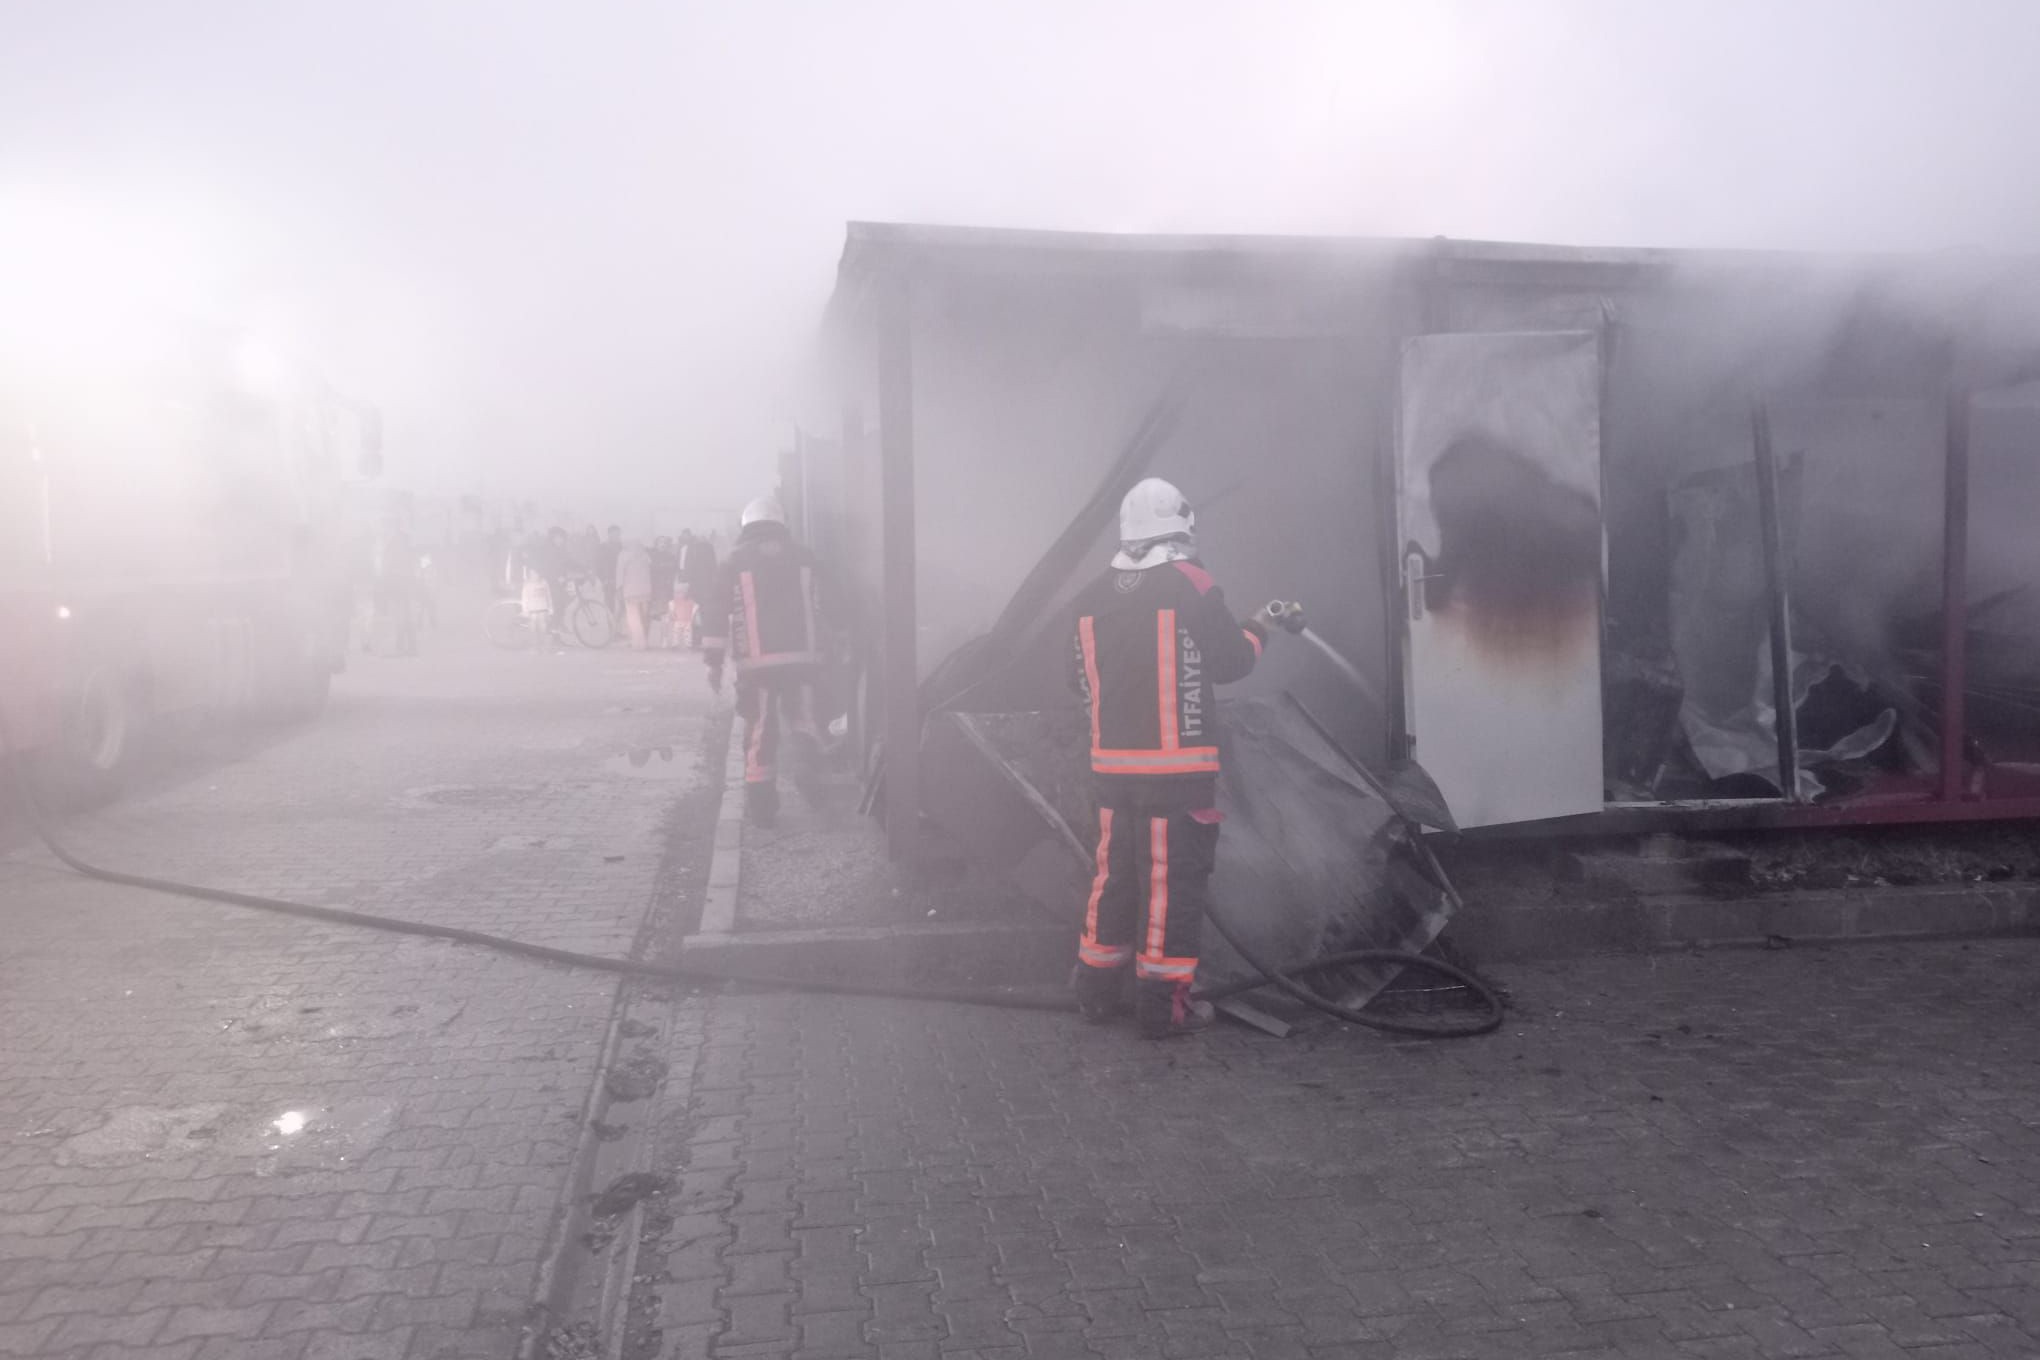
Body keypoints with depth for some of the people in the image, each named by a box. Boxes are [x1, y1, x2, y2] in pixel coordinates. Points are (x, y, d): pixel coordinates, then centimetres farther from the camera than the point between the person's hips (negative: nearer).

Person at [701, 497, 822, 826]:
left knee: (760, 727, 5)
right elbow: (818, 609, 10)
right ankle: (806, 756, -13)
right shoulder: (803, 558, 9)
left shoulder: (736, 561, 4)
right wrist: (818, 652, 18)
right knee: (799, 713, 17)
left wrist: (714, 661, 1)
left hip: (757, 660, -1)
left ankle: (761, 803, 7)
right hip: (802, 656, 1)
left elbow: (716, 611, -1)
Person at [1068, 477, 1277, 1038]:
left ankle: (1097, 988, 25)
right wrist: (1257, 628, 17)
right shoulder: (1193, 587, -11)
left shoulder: (1092, 596, 4)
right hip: (1179, 765, -5)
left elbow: (1084, 682, 11)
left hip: (1111, 763, 5)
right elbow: (1230, 663, -2)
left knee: (1115, 870, 16)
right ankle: (1163, 1002, 7)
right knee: (1173, 878, 2)